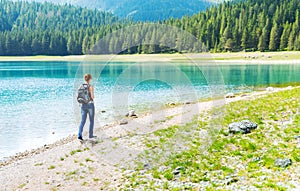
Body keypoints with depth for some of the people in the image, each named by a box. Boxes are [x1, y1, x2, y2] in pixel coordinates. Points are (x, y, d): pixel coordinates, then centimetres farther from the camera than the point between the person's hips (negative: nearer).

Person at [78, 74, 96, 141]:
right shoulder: (91, 87, -13)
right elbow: (92, 97, -19)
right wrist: (93, 97, 3)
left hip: (83, 105, 5)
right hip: (90, 104, -4)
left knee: (83, 121, 6)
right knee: (91, 121, 12)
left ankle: (79, 135, -8)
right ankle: (90, 135, 21)